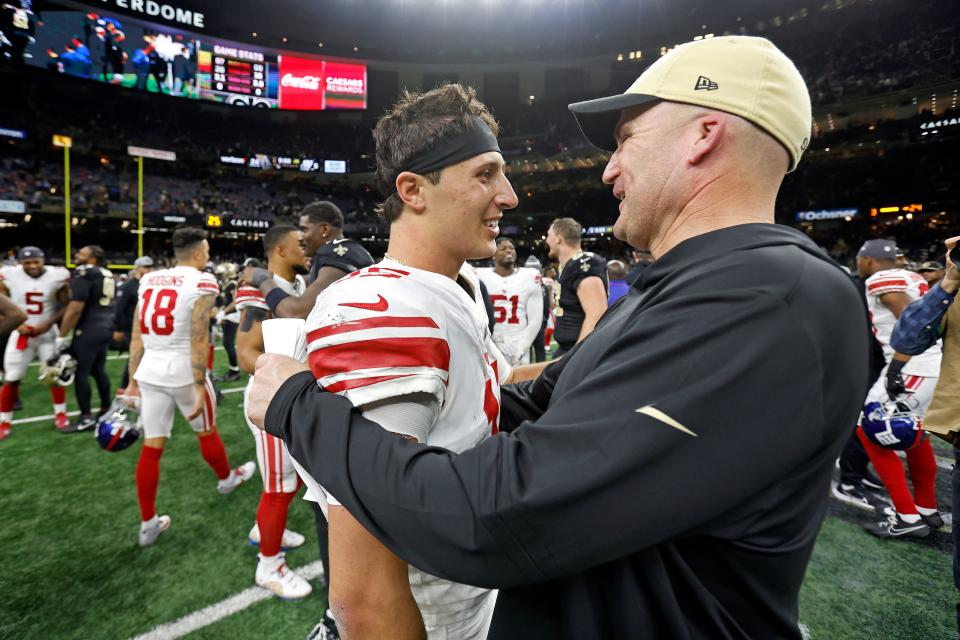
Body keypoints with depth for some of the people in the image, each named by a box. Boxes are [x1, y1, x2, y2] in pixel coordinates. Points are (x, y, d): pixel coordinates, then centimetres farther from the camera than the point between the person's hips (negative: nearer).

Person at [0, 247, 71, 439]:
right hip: (21, 333, 0)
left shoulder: (56, 276, -9)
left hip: (48, 333, 0)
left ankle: (60, 414, 21)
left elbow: (66, 306, -3)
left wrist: (48, 323, -15)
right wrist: (16, 325, -15)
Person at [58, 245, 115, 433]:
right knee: (99, 370, 18)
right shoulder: (108, 275, 12)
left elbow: (75, 309, -18)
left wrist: (62, 336, -13)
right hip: (106, 327, 9)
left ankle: (86, 418, 5)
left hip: (89, 329, -9)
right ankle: (106, 409, 25)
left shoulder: (84, 274, -14)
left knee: (80, 373, 0)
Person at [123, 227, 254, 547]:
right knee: (207, 432, 18)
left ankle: (148, 523, 21)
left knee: (151, 446, 11)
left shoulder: (149, 280, 9)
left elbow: (136, 336, 10)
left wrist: (133, 381, 16)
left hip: (150, 371, 6)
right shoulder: (202, 282, -11)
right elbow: (198, 339, -18)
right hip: (183, 371, -6)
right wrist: (200, 386, -16)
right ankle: (227, 478, 43)